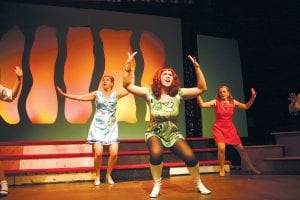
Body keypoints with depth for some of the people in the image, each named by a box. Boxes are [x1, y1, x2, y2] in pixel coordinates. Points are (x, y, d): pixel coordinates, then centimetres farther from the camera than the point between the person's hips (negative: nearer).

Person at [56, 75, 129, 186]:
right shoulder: (96, 94, 3)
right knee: (98, 153, -11)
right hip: (98, 126, -1)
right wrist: (64, 94, -7)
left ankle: (108, 175, 15)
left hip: (111, 127, 1)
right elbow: (79, 97, 0)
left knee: (114, 153, -8)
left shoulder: (116, 94, 3)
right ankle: (97, 176, 12)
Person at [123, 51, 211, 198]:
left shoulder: (178, 93, -6)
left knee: (190, 157, -18)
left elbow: (201, 88, -9)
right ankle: (157, 186, -6)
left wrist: (197, 67, -18)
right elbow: (128, 86, -12)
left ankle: (199, 184, 13)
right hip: (154, 134, -1)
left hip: (173, 134, 2)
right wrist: (128, 66, -25)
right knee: (156, 154, -34)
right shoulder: (150, 93, -8)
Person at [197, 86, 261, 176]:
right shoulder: (216, 102, -5)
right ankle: (222, 169, -4)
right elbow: (202, 104, -16)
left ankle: (252, 168, 25)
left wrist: (253, 97, -1)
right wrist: (198, 95, -27)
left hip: (230, 128, 3)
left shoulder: (233, 102, 4)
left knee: (241, 148, 8)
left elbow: (246, 106, 11)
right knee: (221, 148, -25)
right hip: (218, 128, -3)